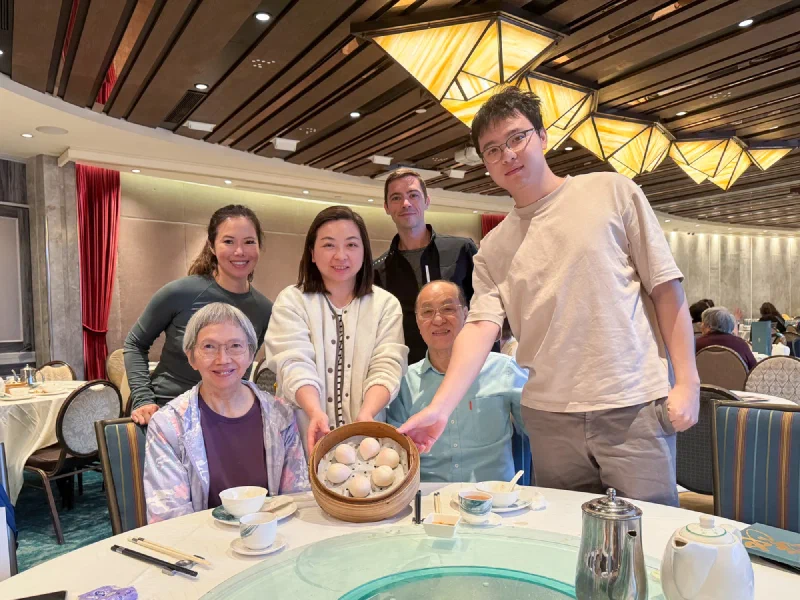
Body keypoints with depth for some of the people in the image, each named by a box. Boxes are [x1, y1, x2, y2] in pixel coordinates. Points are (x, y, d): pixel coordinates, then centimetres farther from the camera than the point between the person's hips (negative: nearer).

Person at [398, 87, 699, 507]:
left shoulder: (612, 192, 2)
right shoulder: (492, 250, 8)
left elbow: (665, 287, 1)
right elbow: (481, 326, -4)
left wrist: (687, 382, -5)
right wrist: (439, 408, -18)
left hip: (633, 407, -2)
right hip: (549, 415, 3)